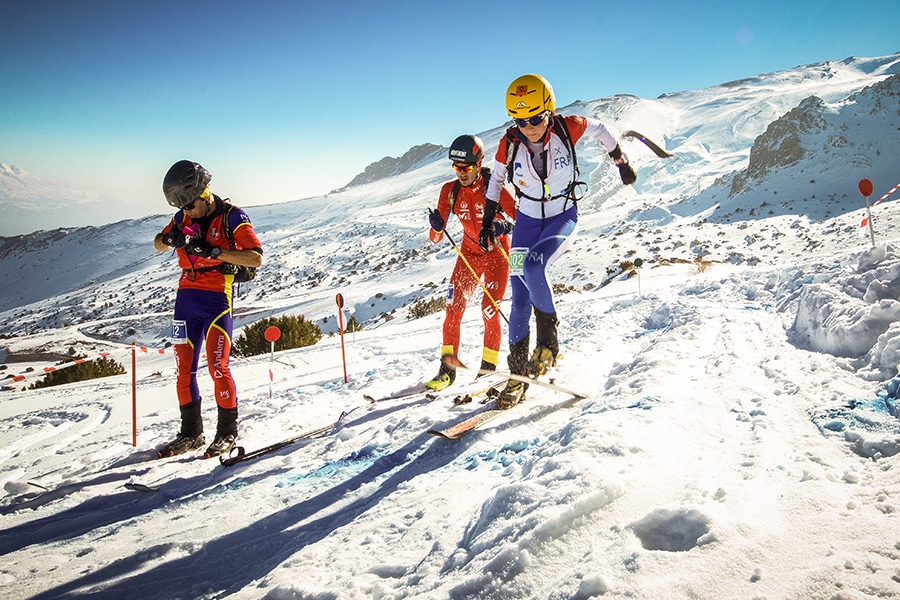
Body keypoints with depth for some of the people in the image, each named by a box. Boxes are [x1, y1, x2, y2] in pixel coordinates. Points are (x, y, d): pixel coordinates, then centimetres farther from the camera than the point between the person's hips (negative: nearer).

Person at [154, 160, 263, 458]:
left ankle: (227, 432, 6)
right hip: (185, 297, 6)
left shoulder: (232, 217, -8)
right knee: (184, 369, 7)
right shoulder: (183, 217, 9)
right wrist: (170, 238, -4)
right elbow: (158, 244, 22)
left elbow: (255, 257, -17)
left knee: (217, 366, -9)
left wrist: (212, 251, -26)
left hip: (216, 298, -6)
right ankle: (191, 433, 19)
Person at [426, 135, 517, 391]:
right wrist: (437, 227, -31)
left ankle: (488, 368, 6)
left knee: (489, 310, -11)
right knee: (453, 309, -7)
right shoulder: (450, 190, -9)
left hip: (497, 254, -3)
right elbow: (435, 238, -8)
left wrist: (505, 227, -40)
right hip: (469, 254, 4)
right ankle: (447, 369, 2)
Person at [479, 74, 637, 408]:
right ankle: (518, 375, 12)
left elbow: (599, 129, 4)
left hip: (563, 218, -2)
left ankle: (548, 339, -11)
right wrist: (488, 221, 7)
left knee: (533, 266, -33)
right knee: (519, 300, -2)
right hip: (527, 220, 2)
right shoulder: (509, 144, -13)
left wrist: (621, 162, 14)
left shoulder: (567, 128, -18)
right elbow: (496, 180, 5)